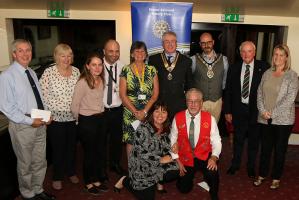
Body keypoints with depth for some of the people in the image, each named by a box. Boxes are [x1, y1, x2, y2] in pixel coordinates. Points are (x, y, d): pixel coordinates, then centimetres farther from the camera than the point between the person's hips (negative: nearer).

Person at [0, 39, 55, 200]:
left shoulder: (32, 73, 8)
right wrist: (29, 121, -18)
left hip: (40, 124, 6)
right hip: (22, 126, -6)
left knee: (40, 161, 18)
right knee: (25, 164, 12)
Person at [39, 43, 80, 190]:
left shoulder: (76, 71, 1)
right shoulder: (48, 72, -11)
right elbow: (42, 95, -10)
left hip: (73, 117, 4)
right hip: (56, 118, -3)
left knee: (72, 146, 19)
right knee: (58, 149, 11)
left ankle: (71, 172, 40)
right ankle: (57, 177, 32)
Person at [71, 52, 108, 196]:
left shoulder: (101, 80, 2)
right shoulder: (82, 82, -21)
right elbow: (74, 106, -17)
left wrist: (99, 116, 16)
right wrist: (81, 120, -2)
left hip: (100, 119, 7)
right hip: (87, 122, -6)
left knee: (99, 151, 16)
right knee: (89, 153, 9)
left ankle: (97, 181, 36)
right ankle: (88, 183, 31)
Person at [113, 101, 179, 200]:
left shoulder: (166, 128, -2)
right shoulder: (143, 128, -22)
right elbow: (142, 152, -23)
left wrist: (169, 156, -10)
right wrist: (160, 160, -18)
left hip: (158, 165, 6)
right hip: (142, 167, -6)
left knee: (175, 172, -20)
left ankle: (155, 181, 11)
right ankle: (125, 181, 20)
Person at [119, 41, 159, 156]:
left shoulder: (151, 70, 5)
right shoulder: (126, 70, 0)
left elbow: (155, 93, 1)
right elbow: (123, 95, -4)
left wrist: (144, 111, -9)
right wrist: (136, 112, -9)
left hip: (148, 113, 2)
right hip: (130, 113, -1)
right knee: (131, 142, 2)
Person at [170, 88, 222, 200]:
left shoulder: (210, 119, -9)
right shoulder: (178, 118, -9)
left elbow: (216, 141, -8)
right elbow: (173, 141, -2)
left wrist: (214, 157, -25)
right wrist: (177, 161, -6)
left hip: (204, 157, -1)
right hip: (185, 158, 1)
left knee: (212, 173, -31)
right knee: (184, 189, 2)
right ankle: (187, 175, 37)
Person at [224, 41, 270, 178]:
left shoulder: (264, 67, -7)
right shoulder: (234, 68, 0)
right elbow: (228, 91, 2)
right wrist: (228, 111, 1)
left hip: (256, 110, -1)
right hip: (238, 110, 1)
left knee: (254, 140, 13)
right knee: (238, 139, 14)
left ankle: (251, 166, 33)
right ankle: (235, 164, 33)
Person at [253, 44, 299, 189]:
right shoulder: (267, 73, 7)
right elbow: (259, 93, 6)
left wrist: (273, 113, -15)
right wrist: (263, 110, -7)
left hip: (283, 120, -3)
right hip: (265, 119, 3)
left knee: (280, 149, 9)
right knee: (265, 148, 12)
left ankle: (276, 178, 26)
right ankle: (262, 175, 28)